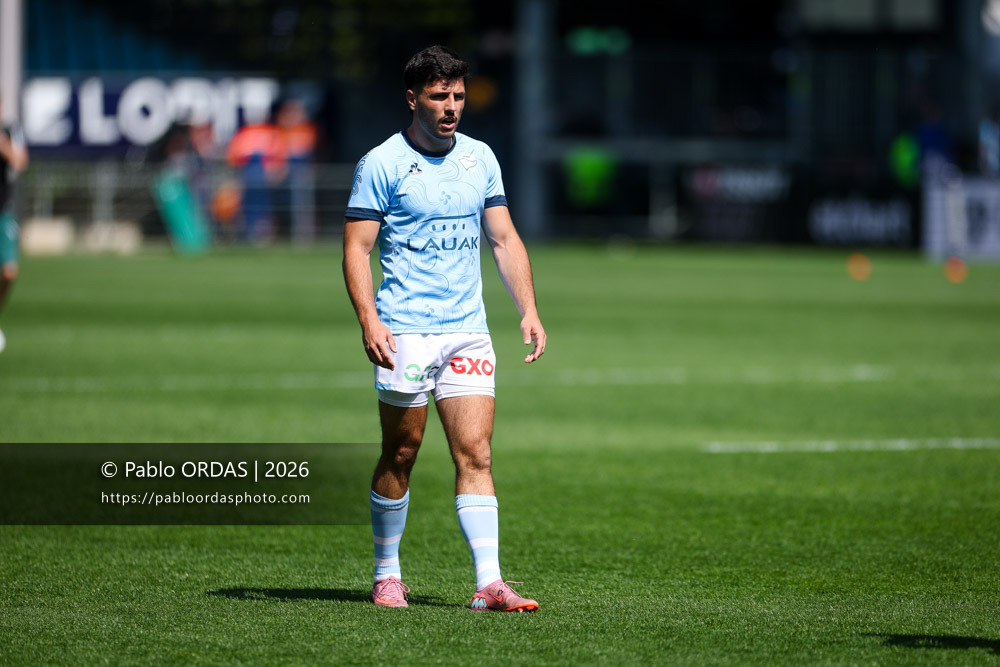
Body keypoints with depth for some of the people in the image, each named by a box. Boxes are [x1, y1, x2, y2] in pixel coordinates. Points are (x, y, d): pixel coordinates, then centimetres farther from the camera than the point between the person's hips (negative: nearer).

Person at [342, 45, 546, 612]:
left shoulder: (480, 158, 10)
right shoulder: (382, 164, -4)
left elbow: (504, 237, 15)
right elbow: (357, 249, -6)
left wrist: (529, 310, 5)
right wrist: (369, 320, -19)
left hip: (468, 330, 4)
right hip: (404, 333, -4)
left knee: (475, 455, -5)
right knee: (400, 457, 3)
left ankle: (489, 584, -11)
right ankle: (388, 576, 19)